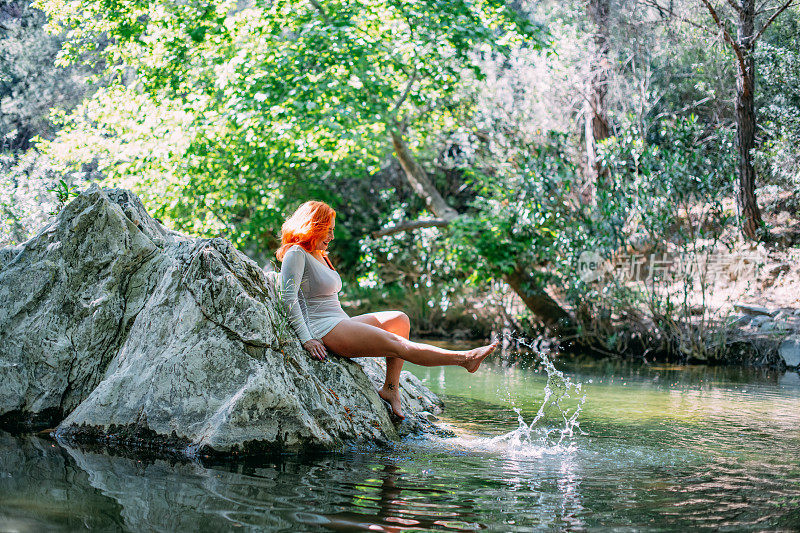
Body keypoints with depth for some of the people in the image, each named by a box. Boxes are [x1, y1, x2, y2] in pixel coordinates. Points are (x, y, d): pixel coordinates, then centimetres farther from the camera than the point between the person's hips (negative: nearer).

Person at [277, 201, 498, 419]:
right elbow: (288, 297, -19)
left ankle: (391, 388, -8)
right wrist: (306, 339, -26)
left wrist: (354, 326, 18)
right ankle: (463, 359, -14)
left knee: (399, 320, -2)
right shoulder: (296, 254, -8)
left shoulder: (319, 256, 21)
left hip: (340, 322, 10)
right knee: (398, 345, -16)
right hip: (323, 330, -10)